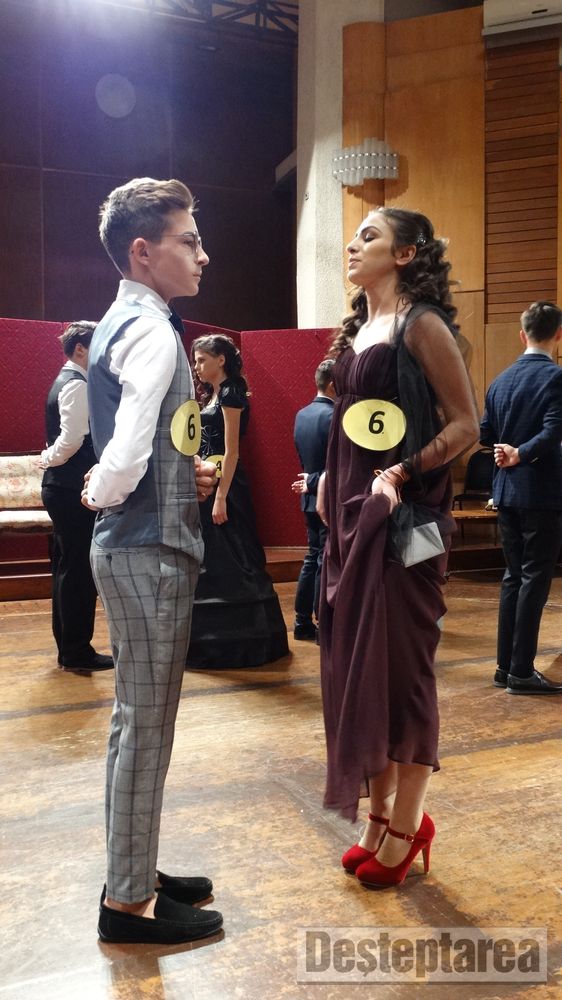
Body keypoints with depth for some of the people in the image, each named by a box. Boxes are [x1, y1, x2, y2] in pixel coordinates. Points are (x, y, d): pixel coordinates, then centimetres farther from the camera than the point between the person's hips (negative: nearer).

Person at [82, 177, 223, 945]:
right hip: (151, 550, -10)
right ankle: (130, 901, 17)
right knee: (146, 727, 1)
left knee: (137, 722, 18)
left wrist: (186, 475, 7)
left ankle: (133, 874, 33)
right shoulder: (151, 332, -16)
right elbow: (126, 456, -26)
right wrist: (100, 496, -6)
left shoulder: (123, 324, 15)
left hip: (136, 546, 10)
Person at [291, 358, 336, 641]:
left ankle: (303, 622, 20)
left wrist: (312, 480, 10)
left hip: (311, 499, 9)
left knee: (312, 559, 15)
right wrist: (314, 483, -11)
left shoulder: (302, 415, 10)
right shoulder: (333, 416, -18)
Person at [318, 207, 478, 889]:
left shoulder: (422, 324, -8)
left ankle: (406, 826, 18)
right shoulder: (356, 330, 15)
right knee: (356, 665, 12)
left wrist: (401, 474, -19)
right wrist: (330, 480, 8)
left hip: (402, 520, -8)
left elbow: (465, 425, -12)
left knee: (401, 667, 1)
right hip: (351, 516, 8)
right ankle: (380, 815, 27)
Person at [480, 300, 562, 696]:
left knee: (514, 577, 14)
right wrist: (521, 453, -17)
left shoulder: (502, 380, 9)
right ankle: (522, 671, 3)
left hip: (507, 491, 7)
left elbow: (486, 434, 11)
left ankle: (507, 666, 19)